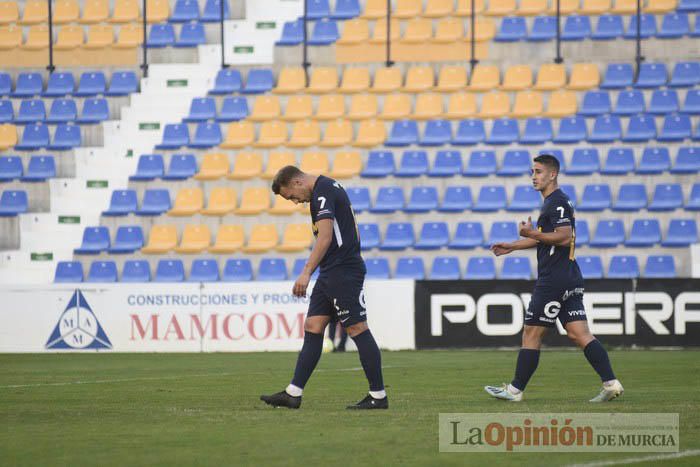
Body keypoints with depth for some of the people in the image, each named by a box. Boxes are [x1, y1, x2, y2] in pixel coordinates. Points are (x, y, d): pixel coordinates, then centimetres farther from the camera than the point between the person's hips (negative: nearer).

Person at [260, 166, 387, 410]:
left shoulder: (323, 192, -14)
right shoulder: (327, 187, 18)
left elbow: (325, 237, -24)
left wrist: (306, 272, -29)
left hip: (343, 272, -10)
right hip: (330, 274, 10)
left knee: (357, 329, -6)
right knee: (312, 328, 6)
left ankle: (378, 396, -2)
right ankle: (293, 393, 4)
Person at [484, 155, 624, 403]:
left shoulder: (557, 202, -12)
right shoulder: (554, 202, 20)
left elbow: (565, 237, -22)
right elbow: (544, 238, 32)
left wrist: (533, 234, -20)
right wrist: (511, 246, 31)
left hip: (553, 280, -10)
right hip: (570, 280, 10)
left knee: (531, 333, 0)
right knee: (579, 333, 3)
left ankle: (515, 389, 7)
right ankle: (611, 383, -6)